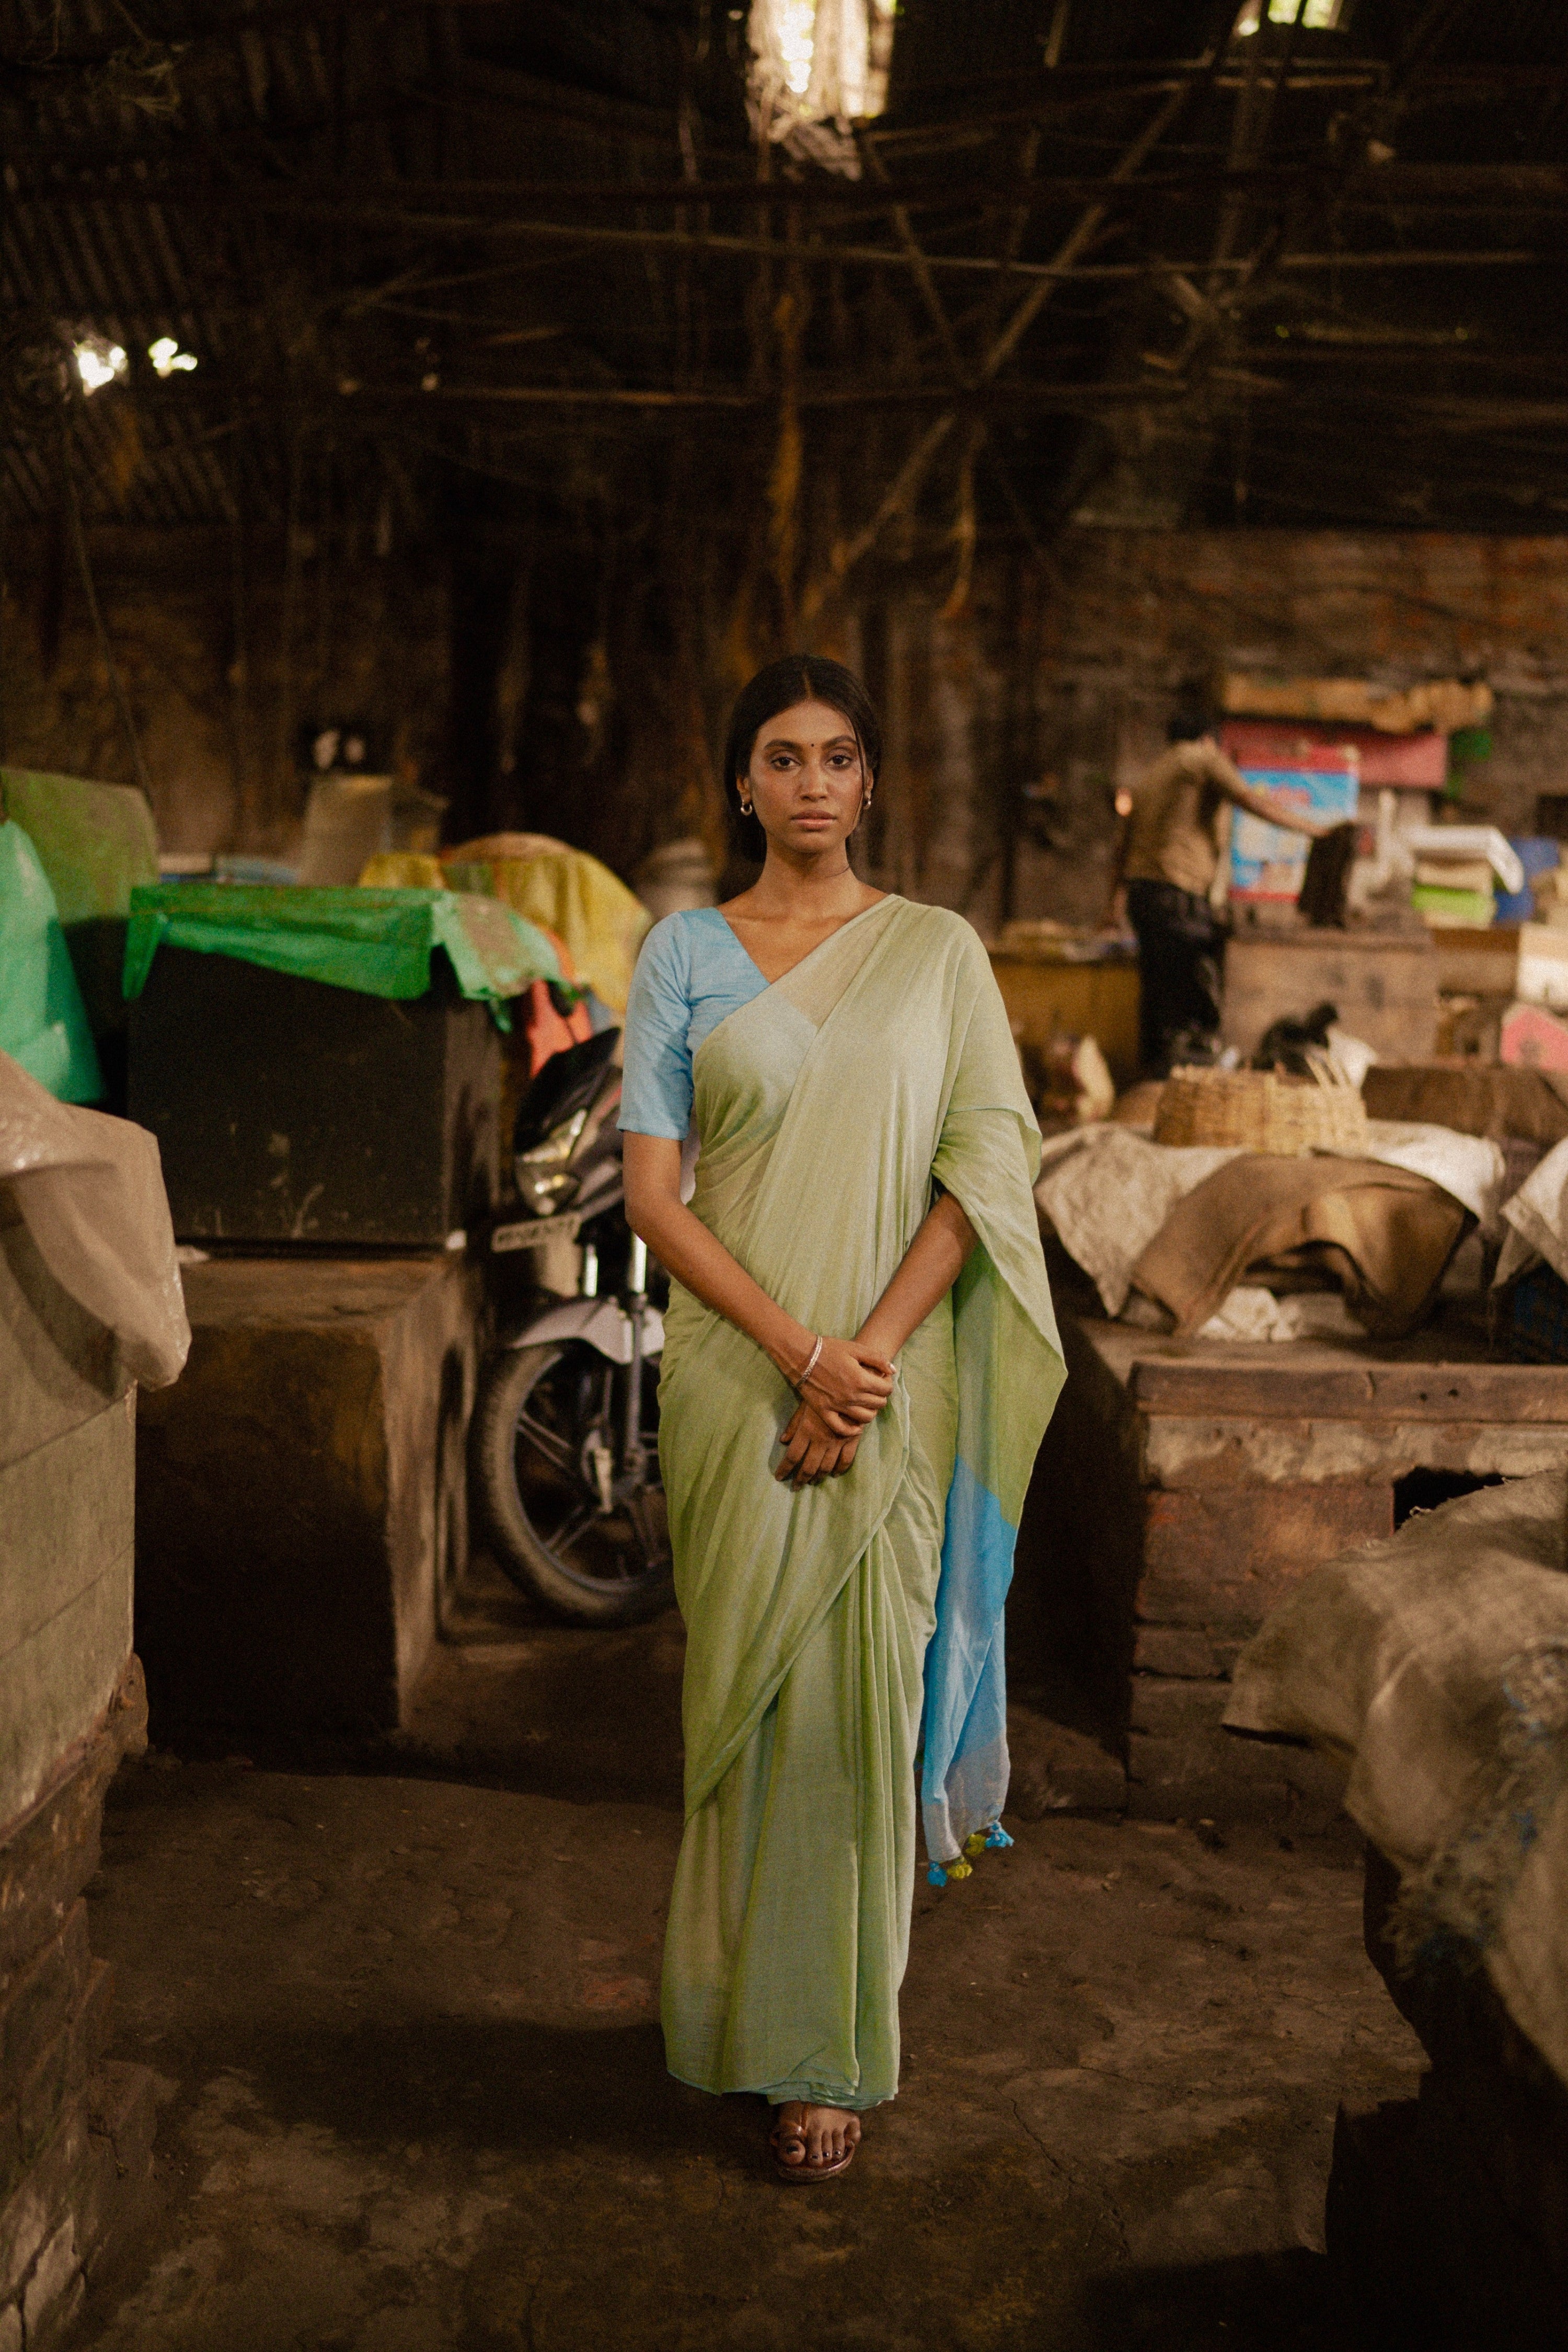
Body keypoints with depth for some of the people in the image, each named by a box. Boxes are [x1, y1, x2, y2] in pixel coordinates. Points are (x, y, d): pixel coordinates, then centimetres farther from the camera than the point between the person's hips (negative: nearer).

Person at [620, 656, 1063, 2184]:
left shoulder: (937, 951, 5)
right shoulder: (685, 952, 4)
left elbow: (985, 1169, -2)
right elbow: (650, 1193, -3)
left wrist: (868, 1358, -14)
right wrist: (800, 1354, -14)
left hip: (894, 1384, 0)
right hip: (736, 1372, 0)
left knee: (859, 1693, 3)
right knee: (749, 1692, 6)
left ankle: (832, 2042, 21)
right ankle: (754, 2014, 27)